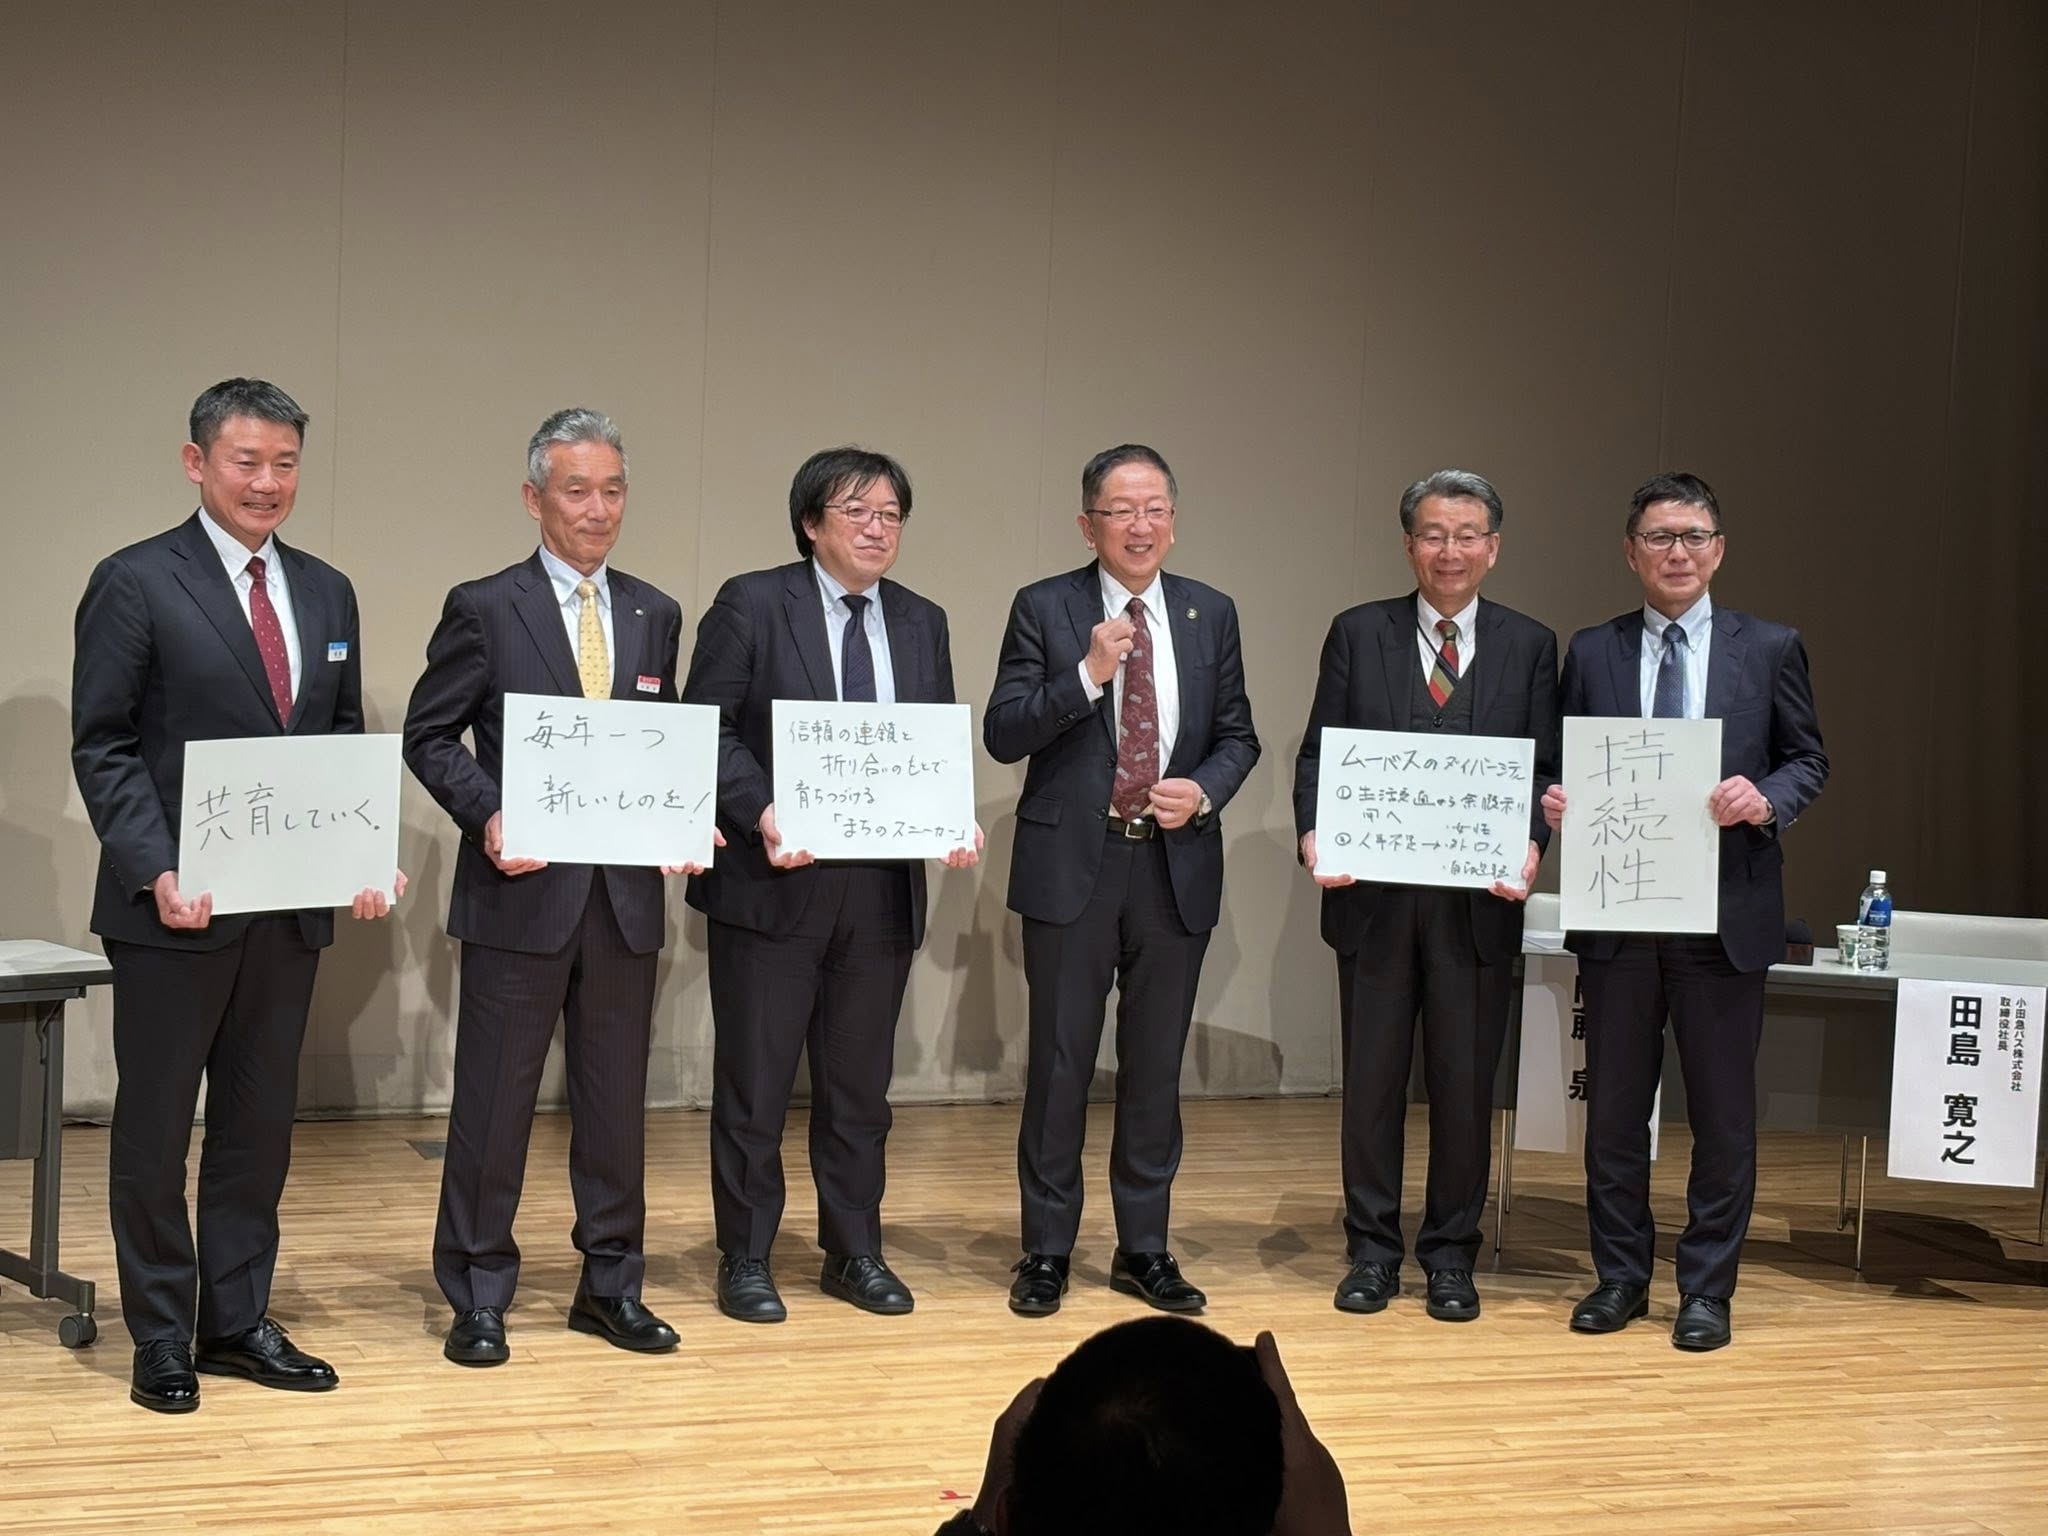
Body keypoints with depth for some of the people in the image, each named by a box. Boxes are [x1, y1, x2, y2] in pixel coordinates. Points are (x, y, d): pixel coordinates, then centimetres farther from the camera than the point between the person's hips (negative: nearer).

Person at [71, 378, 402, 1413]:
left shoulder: (327, 593, 11)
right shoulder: (135, 585, -6)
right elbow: (102, 748, -8)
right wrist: (156, 872, -19)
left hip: (291, 908, 5)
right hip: (176, 911, -5)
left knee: (259, 1124, 13)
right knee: (154, 1130, 6)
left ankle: (237, 1321, 25)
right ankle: (160, 1338, 17)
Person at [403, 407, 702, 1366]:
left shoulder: (655, 615, 11)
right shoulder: (484, 609, -2)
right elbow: (430, 736, -1)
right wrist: (488, 815, -15)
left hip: (627, 893, 4)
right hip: (522, 891, -4)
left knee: (616, 1099, 11)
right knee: (494, 1098, 3)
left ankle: (611, 1287, 23)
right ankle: (478, 1297, 14)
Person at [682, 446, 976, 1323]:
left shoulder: (922, 623, 11)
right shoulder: (752, 604, -4)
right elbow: (709, 727, -7)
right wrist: (761, 812, -21)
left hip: (883, 888, 4)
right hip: (773, 882, -4)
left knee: (859, 1085, 13)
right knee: (754, 1084, 5)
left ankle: (855, 1254, 24)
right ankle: (745, 1261, 16)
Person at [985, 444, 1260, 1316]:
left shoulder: (1211, 615, 8)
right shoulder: (1045, 609, -2)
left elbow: (1238, 735, 12)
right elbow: (1002, 735, -8)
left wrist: (1204, 791, -9)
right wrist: (1087, 675, -21)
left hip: (1175, 865, 3)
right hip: (1071, 864, -3)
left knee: (1156, 1067, 10)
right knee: (1060, 1064, 4)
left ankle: (1144, 1250, 21)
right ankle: (1047, 1252, 15)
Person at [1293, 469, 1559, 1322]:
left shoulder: (1529, 644, 7)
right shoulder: (1358, 633, 5)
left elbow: (1543, 766, 5)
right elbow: (1319, 751, 3)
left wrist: (1530, 846, -14)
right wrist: (1314, 835, -14)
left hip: (1480, 899, 0)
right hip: (1375, 895, 0)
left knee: (1465, 1082, 6)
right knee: (1373, 1077, 7)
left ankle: (1451, 1254, 19)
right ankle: (1372, 1250, 19)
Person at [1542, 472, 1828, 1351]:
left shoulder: (1770, 649, 4)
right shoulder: (1591, 652, 7)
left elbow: (1808, 760, 6)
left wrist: (1767, 800, -14)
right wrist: (1556, 802, -11)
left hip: (1725, 914, -1)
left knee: (1723, 1113, 4)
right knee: (1614, 1107, 9)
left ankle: (1706, 1289, 15)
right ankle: (1620, 1277, 22)